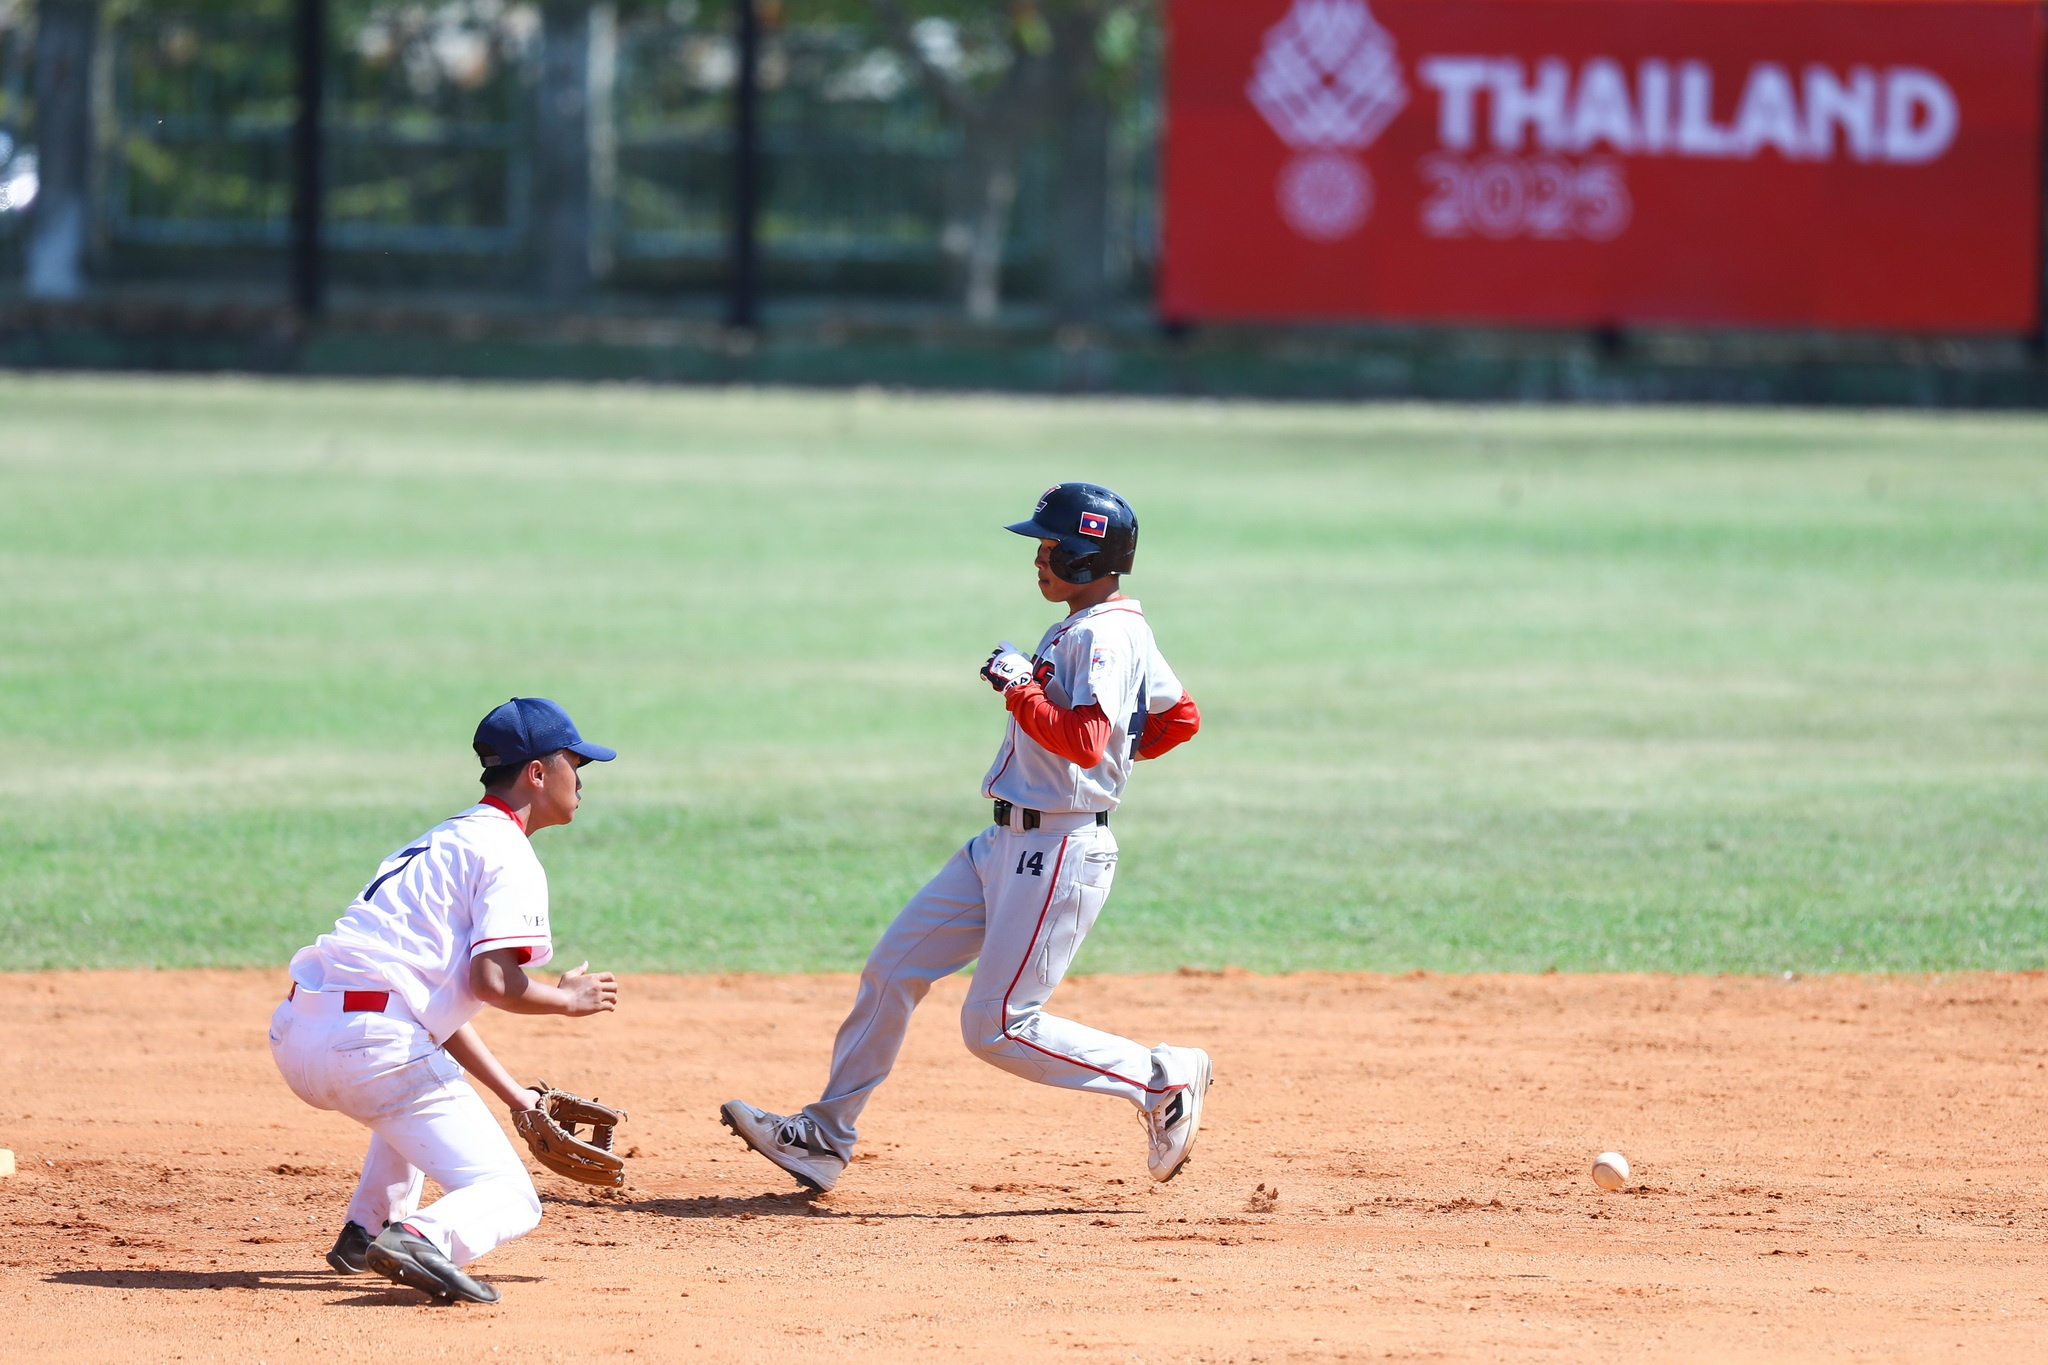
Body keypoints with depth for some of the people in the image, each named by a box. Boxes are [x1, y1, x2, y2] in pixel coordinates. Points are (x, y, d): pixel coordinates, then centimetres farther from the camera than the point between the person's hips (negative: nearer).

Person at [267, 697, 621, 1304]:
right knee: (510, 1200, -7)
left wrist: (516, 1096, 25)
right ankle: (423, 1239, -38)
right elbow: (492, 982, -13)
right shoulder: (509, 856, 1)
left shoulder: (444, 841, 29)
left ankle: (365, 1233, 26)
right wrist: (569, 998, 6)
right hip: (369, 1043, -9)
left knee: (426, 1083, 41)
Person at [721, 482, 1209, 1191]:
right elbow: (1181, 716, 23)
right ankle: (827, 1136, 14)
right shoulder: (1097, 629, 14)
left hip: (1060, 852, -10)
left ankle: (1162, 1080, 4)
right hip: (1007, 842, 10)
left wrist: (1020, 688, -20)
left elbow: (1085, 740, -29)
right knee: (893, 967, 8)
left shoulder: (1103, 636, -16)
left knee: (997, 1027, -8)